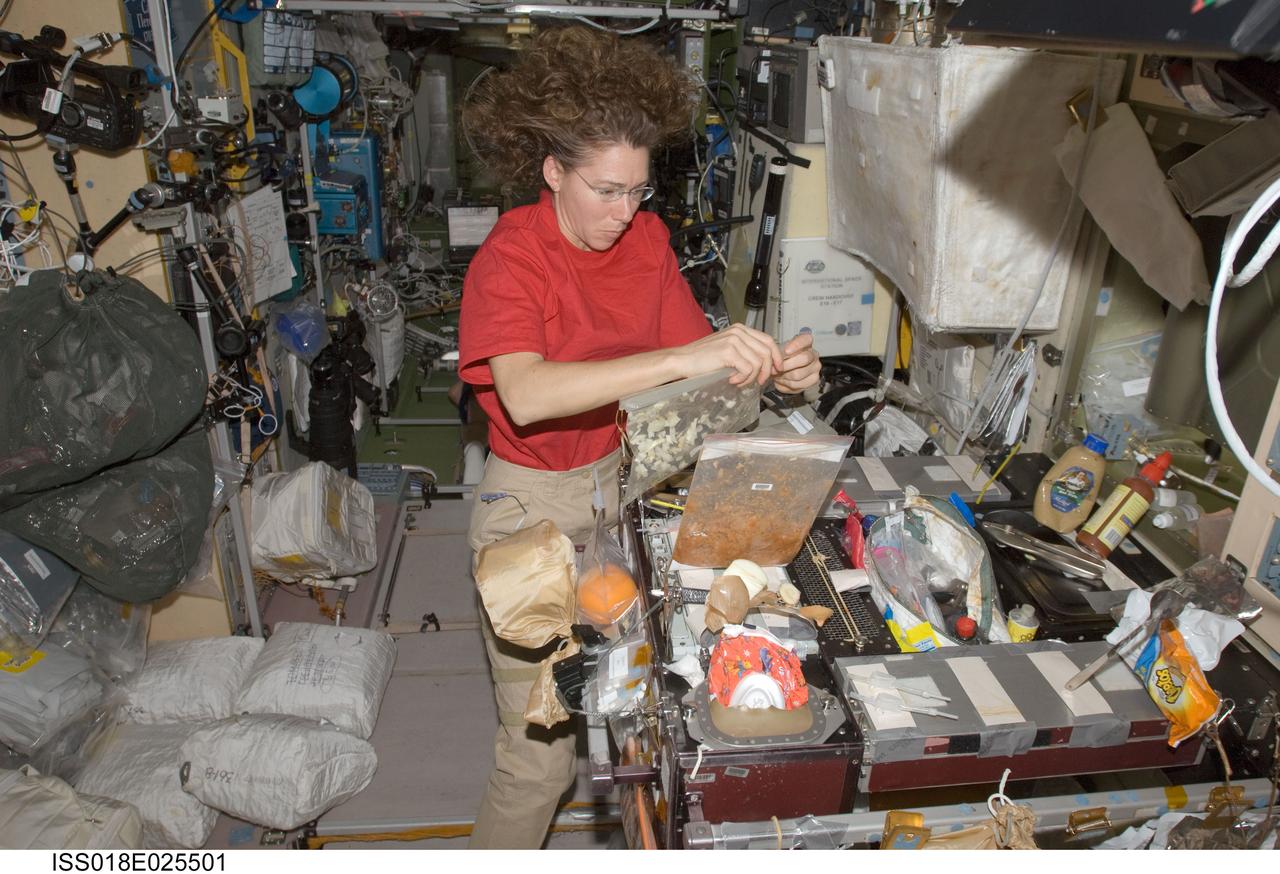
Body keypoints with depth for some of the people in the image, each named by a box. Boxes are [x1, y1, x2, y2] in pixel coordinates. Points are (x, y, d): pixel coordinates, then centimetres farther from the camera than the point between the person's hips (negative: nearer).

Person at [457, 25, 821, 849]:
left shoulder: (647, 238, 0)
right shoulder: (511, 258, -19)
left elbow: (696, 350, 1)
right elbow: (525, 394, -37)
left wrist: (769, 368, -21)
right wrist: (685, 358, -43)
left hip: (619, 481, 5)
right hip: (532, 504, -5)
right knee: (541, 753, 2)